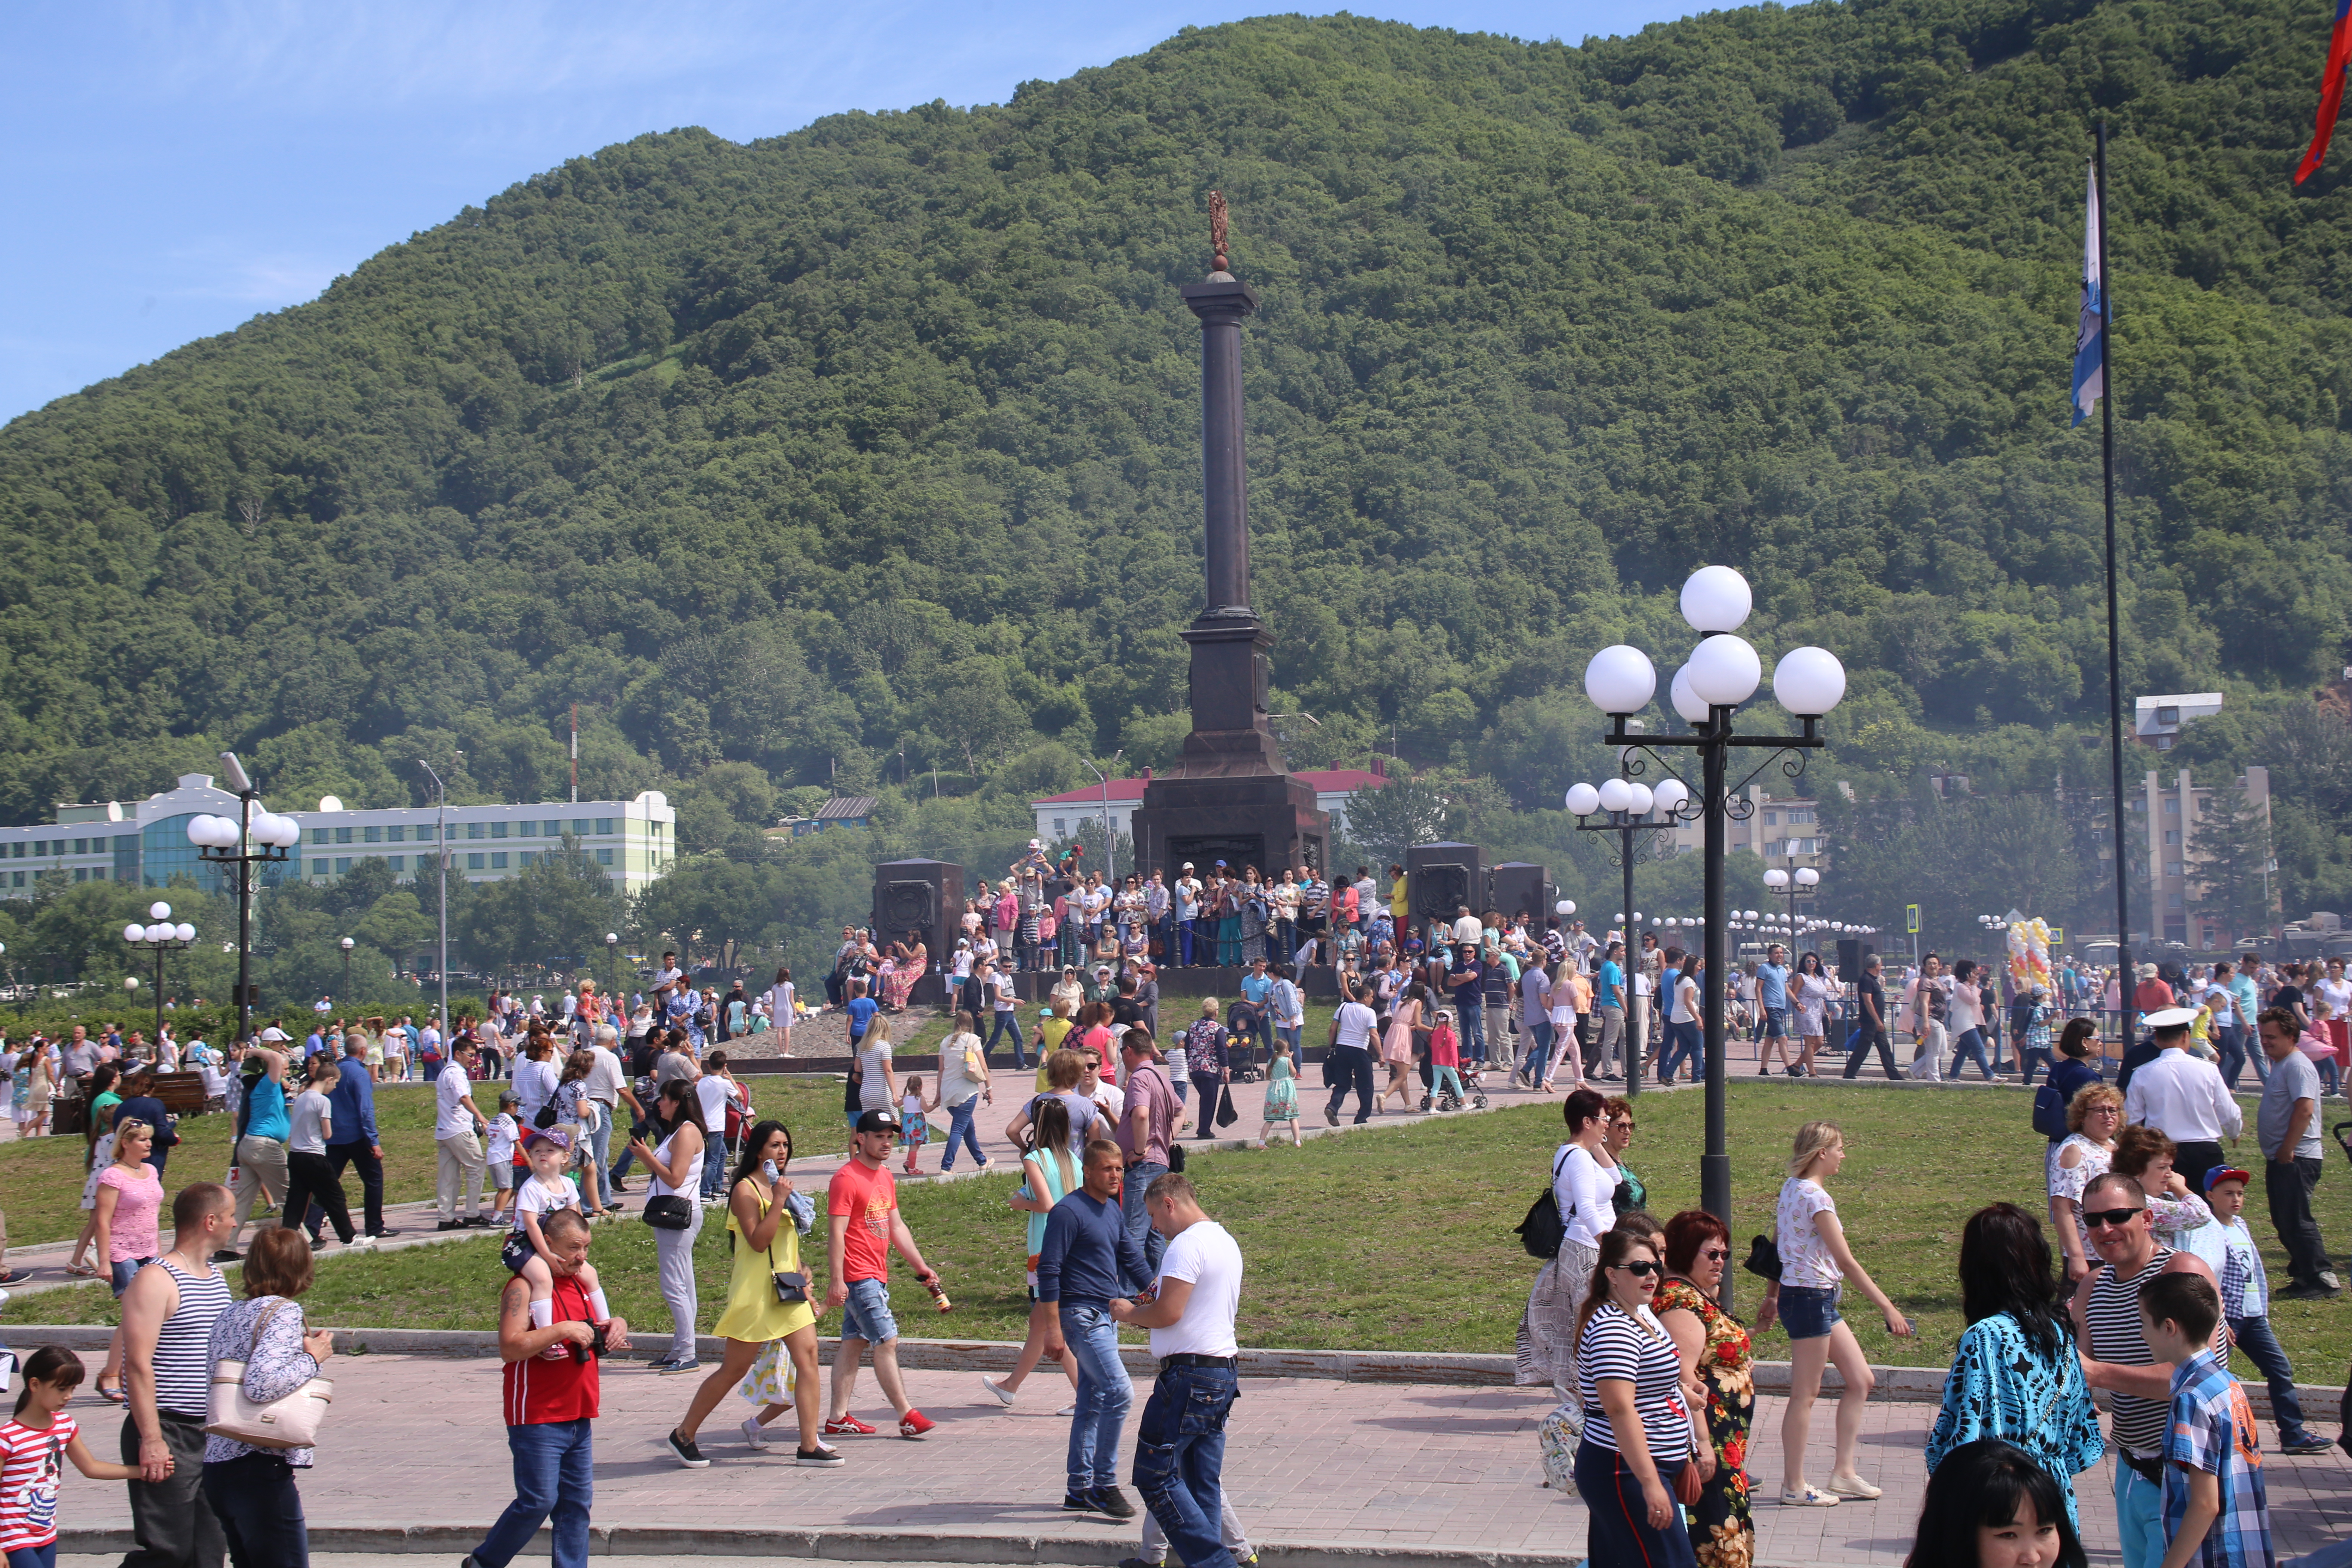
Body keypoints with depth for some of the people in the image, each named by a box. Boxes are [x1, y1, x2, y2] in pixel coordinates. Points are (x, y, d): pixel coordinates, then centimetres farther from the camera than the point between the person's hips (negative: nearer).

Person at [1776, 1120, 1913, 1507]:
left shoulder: (1791, 1188, 9)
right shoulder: (1815, 1196, -19)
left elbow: (1774, 1248, 17)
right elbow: (1847, 1262, -21)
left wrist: (1772, 1299, 26)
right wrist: (1888, 1308, -19)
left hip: (1820, 1300, 10)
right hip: (1810, 1298, -10)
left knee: (1861, 1381, 12)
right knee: (1806, 1394, -1)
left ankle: (1843, 1471, 17)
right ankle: (1793, 1486, 7)